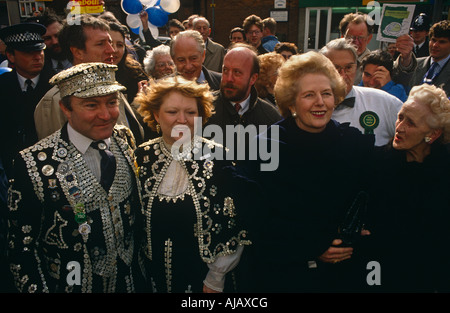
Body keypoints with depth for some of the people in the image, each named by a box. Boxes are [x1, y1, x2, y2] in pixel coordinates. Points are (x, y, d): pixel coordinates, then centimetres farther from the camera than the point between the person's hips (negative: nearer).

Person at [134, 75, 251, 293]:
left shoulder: (217, 157, -13)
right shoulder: (142, 157, -4)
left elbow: (233, 225, -9)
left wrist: (215, 280, -5)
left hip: (202, 279, -2)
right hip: (153, 278, 3)